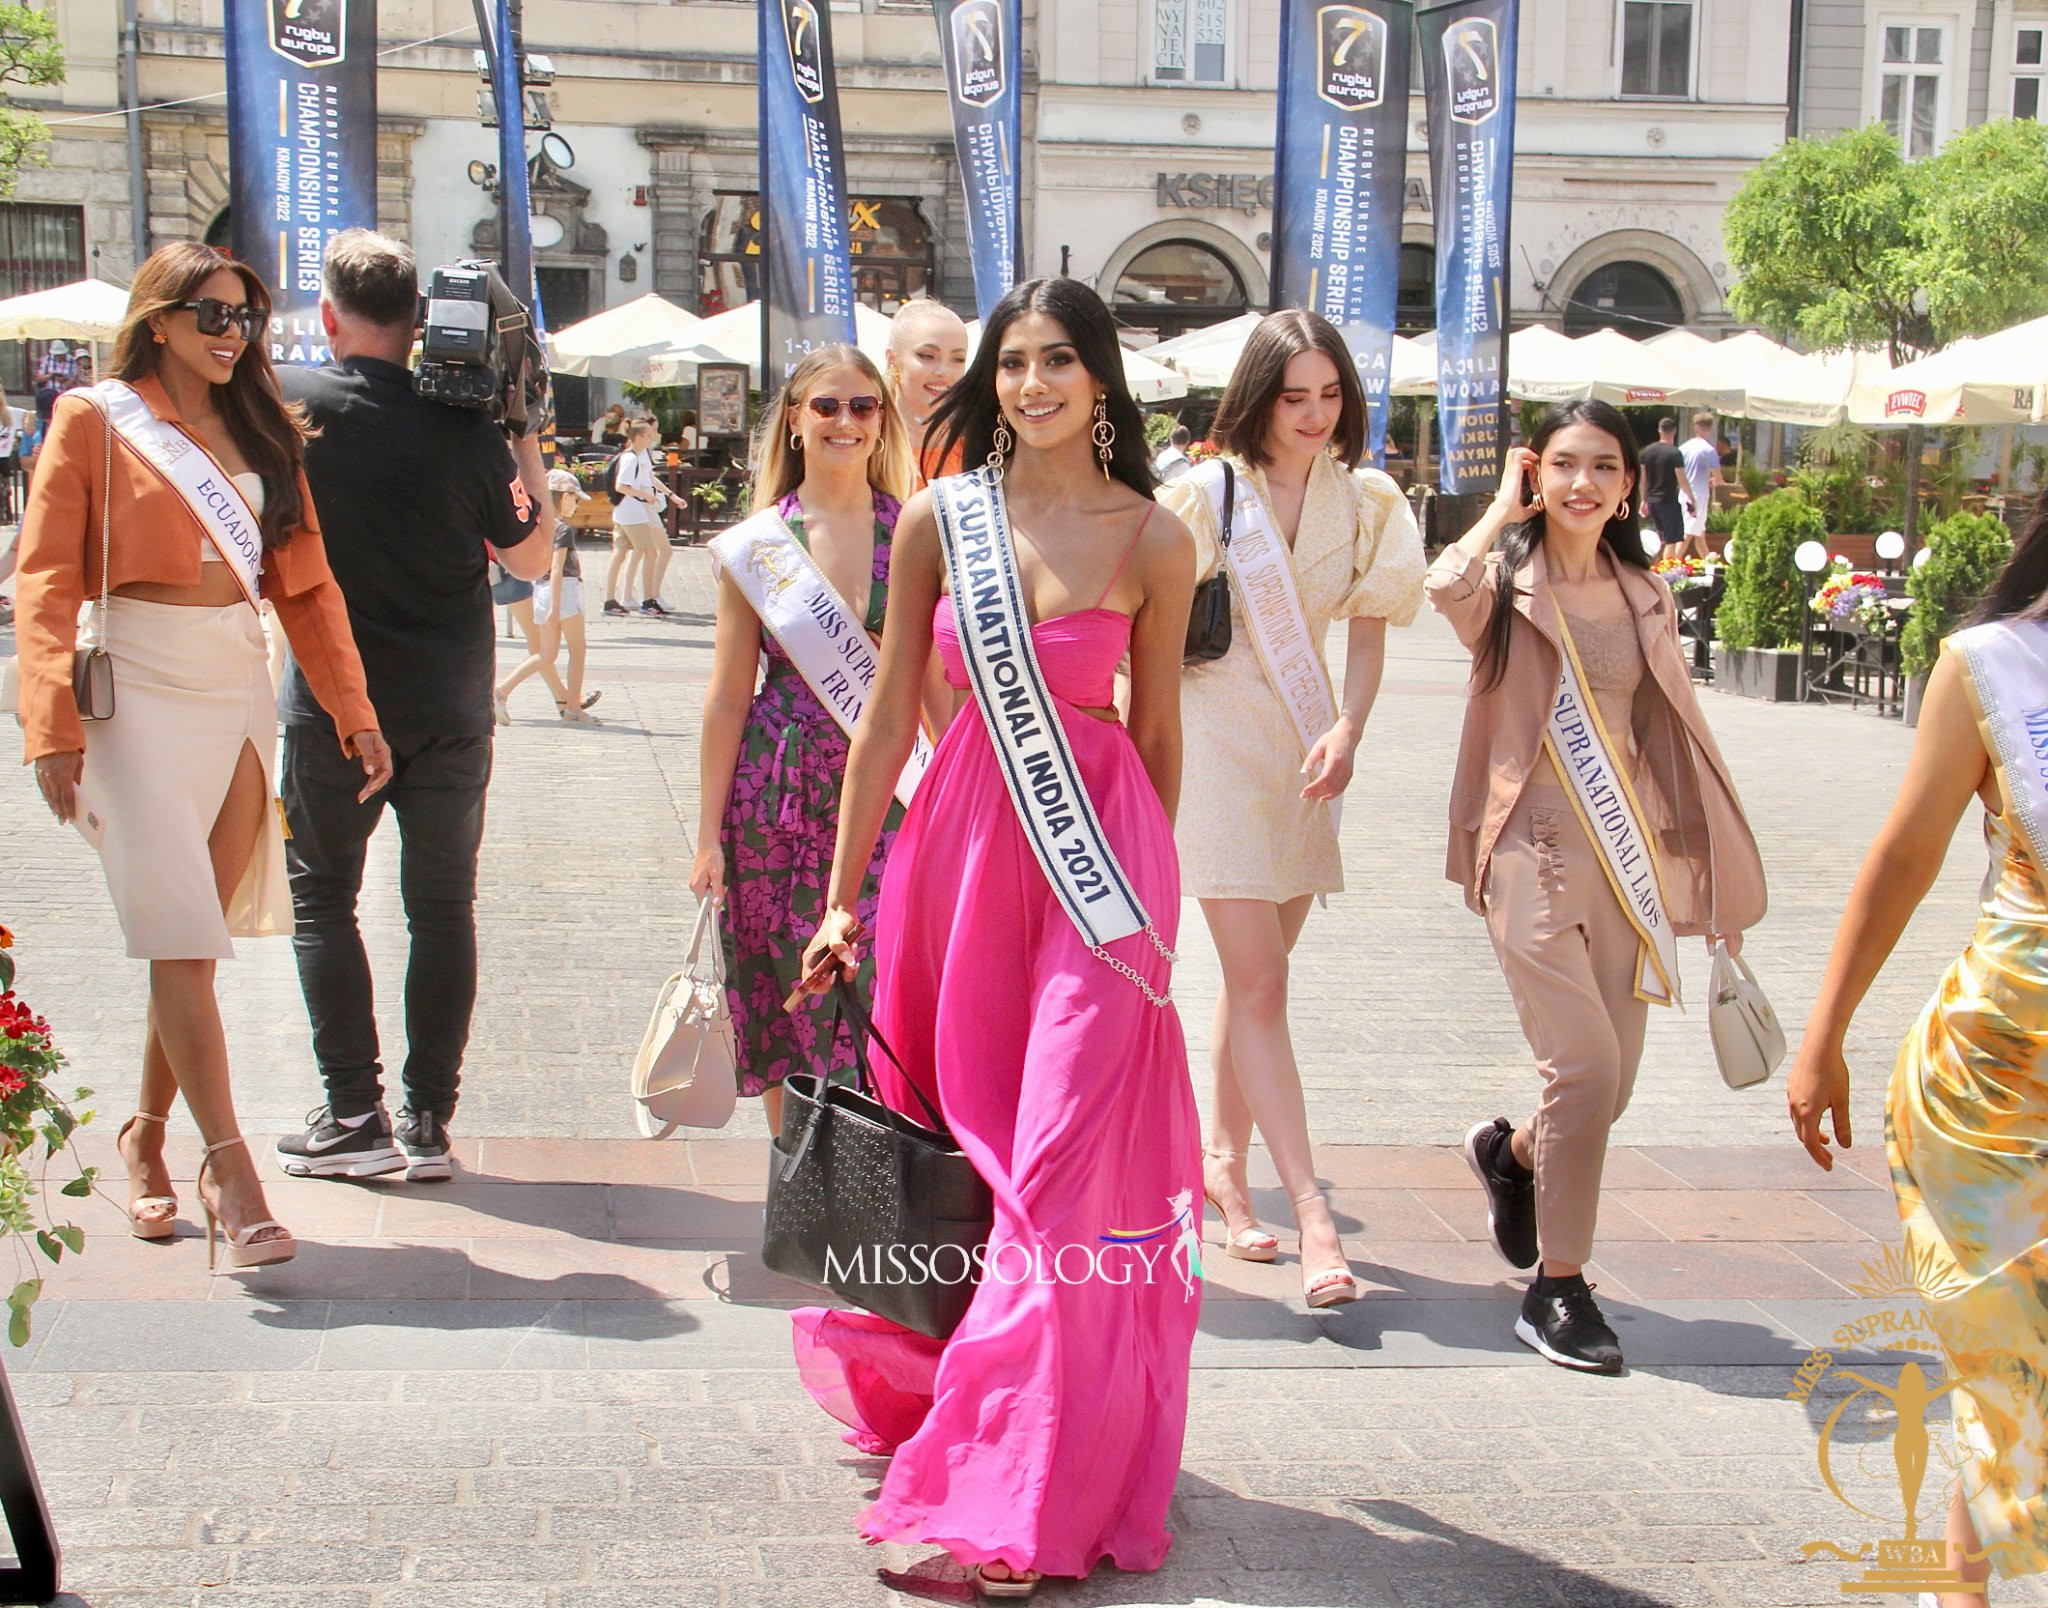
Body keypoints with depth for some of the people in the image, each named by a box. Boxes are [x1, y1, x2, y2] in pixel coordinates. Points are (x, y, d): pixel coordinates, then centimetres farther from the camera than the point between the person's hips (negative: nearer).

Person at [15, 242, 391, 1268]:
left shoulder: (264, 431, 14)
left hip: (243, 688, 5)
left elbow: (306, 581, 13)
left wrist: (352, 711, 7)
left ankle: (147, 1135, 21)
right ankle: (227, 1167, -8)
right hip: (139, 692, -4)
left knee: (203, 933, 5)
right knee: (178, 935, -9)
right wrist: (53, 726, -13)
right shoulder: (93, 421, 1)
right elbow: (46, 582, -3)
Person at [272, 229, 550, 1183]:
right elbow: (530, 558, 7)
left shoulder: (291, 404, -8)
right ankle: (428, 1121, 10)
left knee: (322, 898, 9)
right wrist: (526, 437, 11)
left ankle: (354, 1114, 4)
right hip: (450, 708, 1)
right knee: (443, 905, 9)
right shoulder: (466, 427, -5)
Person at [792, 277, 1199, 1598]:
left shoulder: (1153, 541, -2)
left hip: (1099, 845, -2)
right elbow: (890, 716, 5)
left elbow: (1158, 734, 7)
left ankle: (1015, 1498, 5)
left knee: (1065, 1167, -4)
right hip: (960, 834, 2)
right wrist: (843, 897, 5)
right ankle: (915, 1390, 37)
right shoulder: (939, 520, 2)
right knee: (953, 1135, 13)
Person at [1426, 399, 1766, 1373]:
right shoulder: (1508, 582, 0)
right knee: (1587, 1065, -14)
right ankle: (1557, 1289, 2)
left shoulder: (1645, 597, 13)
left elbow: (1671, 737, 18)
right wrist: (1507, 506, -8)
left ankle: (1512, 1153, 40)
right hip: (1533, 847, -5)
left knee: (1611, 1083, 6)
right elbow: (1447, 585, -26)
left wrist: (1717, 877, 17)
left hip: (1628, 852, 5)